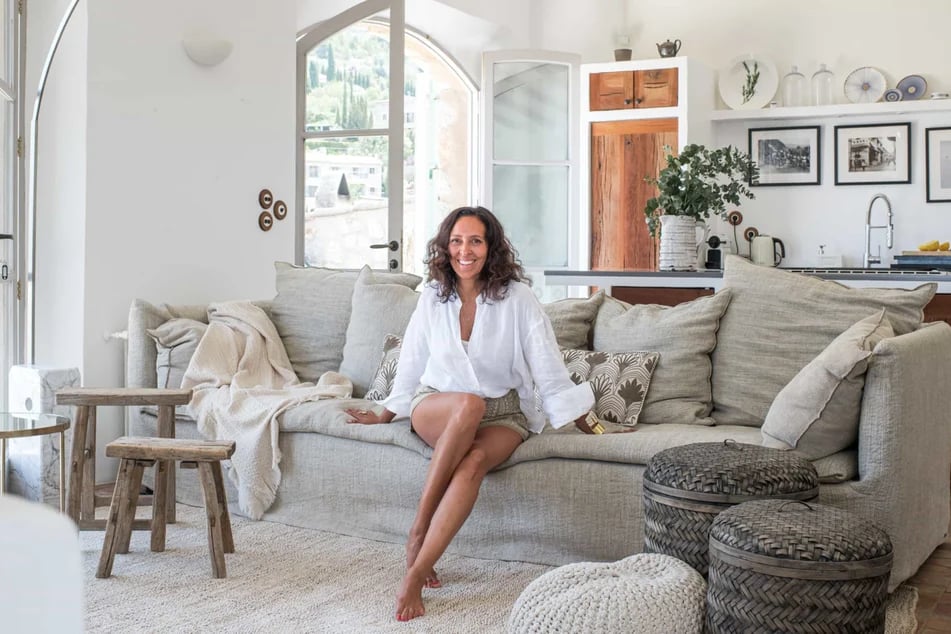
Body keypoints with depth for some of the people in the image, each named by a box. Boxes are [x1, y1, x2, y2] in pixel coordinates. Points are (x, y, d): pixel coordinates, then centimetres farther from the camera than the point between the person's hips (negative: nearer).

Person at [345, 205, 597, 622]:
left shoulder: (517, 298, -8)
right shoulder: (433, 297, -1)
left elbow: (550, 369, -6)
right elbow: (411, 363, 12)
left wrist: (589, 431, -6)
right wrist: (384, 414, 22)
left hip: (503, 415, -1)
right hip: (435, 408, 1)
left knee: (474, 461, -35)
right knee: (469, 404, -36)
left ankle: (416, 574, -34)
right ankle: (418, 532, -30)